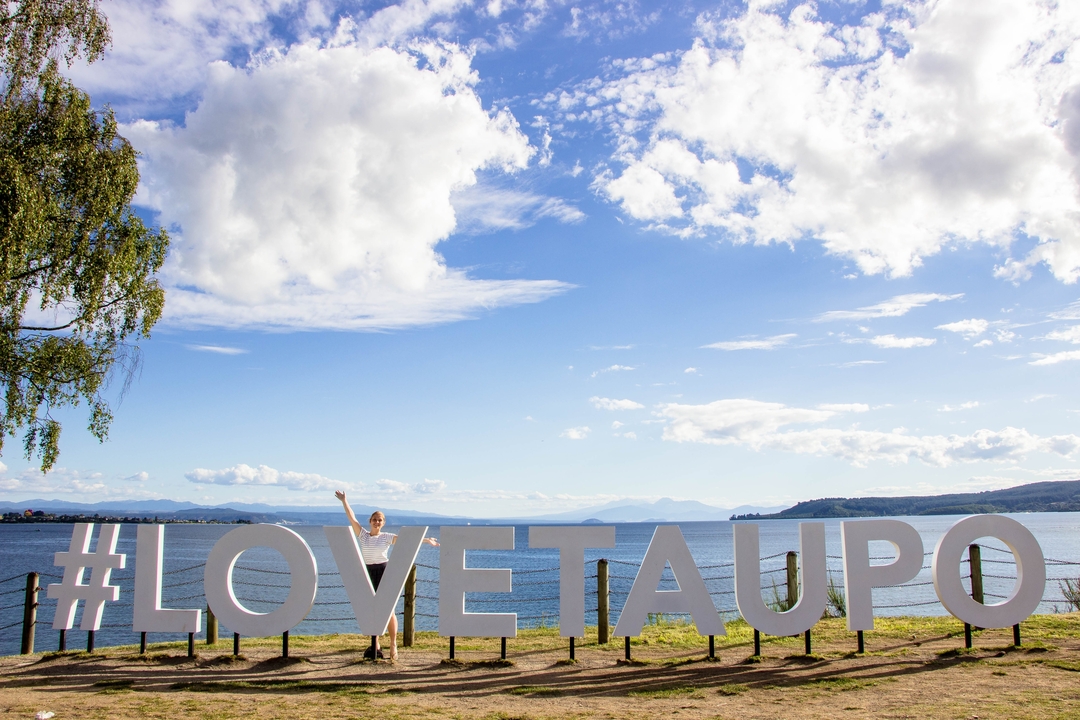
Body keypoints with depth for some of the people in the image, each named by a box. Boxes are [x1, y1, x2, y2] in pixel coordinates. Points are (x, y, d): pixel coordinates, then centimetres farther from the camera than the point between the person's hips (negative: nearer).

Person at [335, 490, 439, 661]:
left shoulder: (387, 537, -1)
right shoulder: (363, 534, 4)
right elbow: (352, 518, -1)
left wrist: (426, 540, -16)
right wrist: (344, 501, -6)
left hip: (384, 572, -2)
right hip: (367, 573, 3)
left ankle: (393, 645, 2)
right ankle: (375, 645, 20)